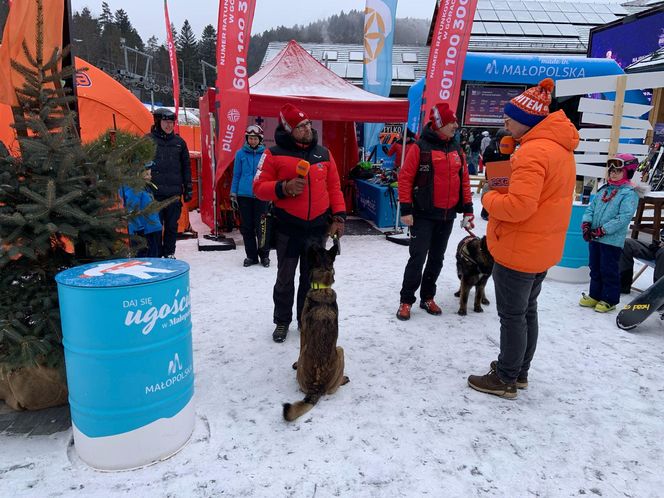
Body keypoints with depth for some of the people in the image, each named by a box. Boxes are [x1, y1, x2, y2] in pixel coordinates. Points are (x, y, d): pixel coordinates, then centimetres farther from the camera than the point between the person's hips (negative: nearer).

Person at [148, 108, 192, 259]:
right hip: (154, 191, -3)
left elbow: (186, 167, 15)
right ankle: (156, 254, 9)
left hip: (174, 191, 3)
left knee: (172, 225, 8)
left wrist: (188, 188, 11)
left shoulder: (179, 142, 12)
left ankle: (169, 253, 20)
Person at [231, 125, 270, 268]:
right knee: (246, 227, 8)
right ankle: (251, 255, 20)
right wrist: (233, 195, 5)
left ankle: (264, 255, 16)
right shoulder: (240, 153, 2)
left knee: (261, 227, 1)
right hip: (244, 196, 2)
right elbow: (236, 175, 6)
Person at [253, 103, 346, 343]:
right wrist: (284, 187, -21)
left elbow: (334, 187, 9)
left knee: (312, 278, 14)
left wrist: (339, 216, 0)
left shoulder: (323, 154, 8)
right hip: (288, 228, -3)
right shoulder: (274, 154, -4)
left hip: (318, 228, 3)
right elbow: (259, 187, -5)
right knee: (285, 279, 11)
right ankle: (282, 321, 30)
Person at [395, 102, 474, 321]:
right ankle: (406, 301, 8)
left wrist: (467, 209, 9)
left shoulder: (456, 149, 9)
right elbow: (405, 178, -10)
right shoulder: (421, 147, -9)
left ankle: (427, 297, 27)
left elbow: (464, 180, 13)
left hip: (448, 216, 6)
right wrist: (406, 209, -13)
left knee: (437, 259, 13)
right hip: (424, 214, -6)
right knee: (418, 258, -5)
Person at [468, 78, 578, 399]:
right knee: (527, 311, 19)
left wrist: (489, 199, -12)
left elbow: (518, 206, -30)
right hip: (542, 249, 10)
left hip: (518, 251, -10)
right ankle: (519, 371, 33)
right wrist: (501, 193, 4)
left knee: (512, 316, 3)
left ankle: (505, 380, 18)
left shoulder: (533, 151, -23)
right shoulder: (560, 147, 10)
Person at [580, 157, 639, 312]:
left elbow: (624, 217, -17)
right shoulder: (604, 189, 12)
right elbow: (591, 207, 13)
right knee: (595, 269, 15)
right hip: (594, 238, 7)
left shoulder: (629, 193, -8)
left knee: (609, 271, 2)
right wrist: (586, 223, -5)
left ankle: (609, 299, 15)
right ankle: (595, 295, 28)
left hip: (612, 240, -6)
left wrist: (603, 230, -20)